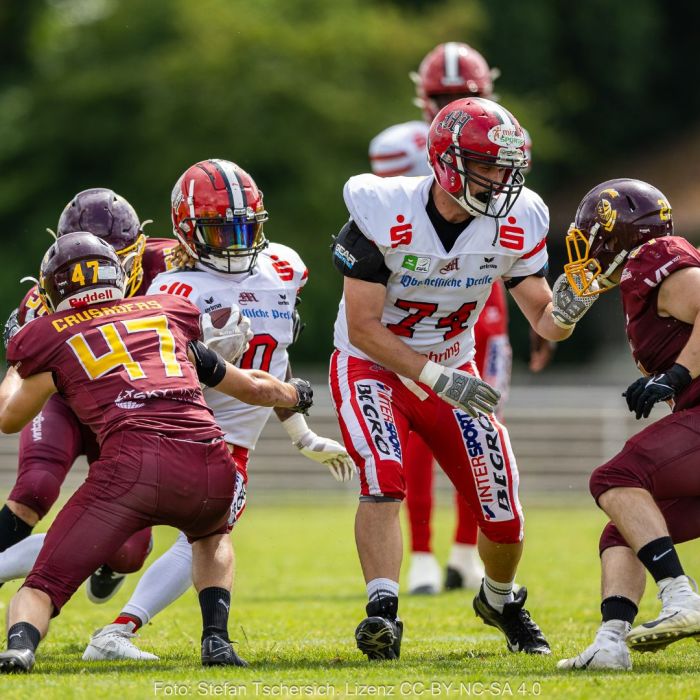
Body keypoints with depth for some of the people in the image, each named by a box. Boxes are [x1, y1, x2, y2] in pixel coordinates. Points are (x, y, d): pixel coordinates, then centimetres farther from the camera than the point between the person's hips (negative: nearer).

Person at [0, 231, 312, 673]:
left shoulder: (51, 338, 15)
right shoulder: (167, 316, 26)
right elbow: (252, 387, 39)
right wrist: (295, 394, 60)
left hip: (133, 465, -3)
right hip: (211, 466, 3)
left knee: (43, 587, 5)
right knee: (212, 535, 38)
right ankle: (217, 639, 18)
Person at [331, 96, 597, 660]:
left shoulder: (516, 224, -12)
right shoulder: (383, 215, -24)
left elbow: (543, 321, -6)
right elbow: (363, 327, -22)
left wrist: (564, 313, -30)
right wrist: (436, 378, -29)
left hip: (452, 370, 4)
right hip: (372, 366, -4)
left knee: (503, 513, 2)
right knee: (384, 480, -30)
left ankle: (500, 601, 32)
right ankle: (383, 611, -29)